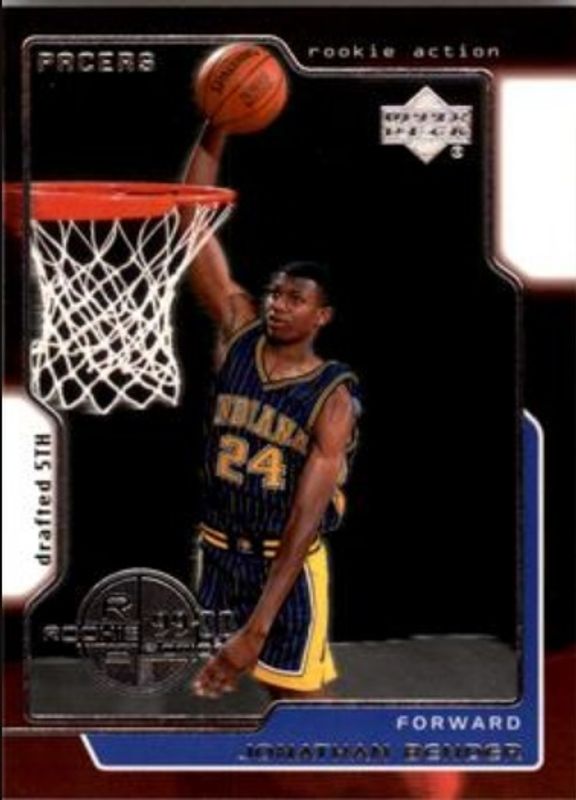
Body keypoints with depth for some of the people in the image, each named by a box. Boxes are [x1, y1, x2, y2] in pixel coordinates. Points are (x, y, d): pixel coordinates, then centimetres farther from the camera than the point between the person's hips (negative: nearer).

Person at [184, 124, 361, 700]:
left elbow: (306, 517, -22)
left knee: (297, 694, 3)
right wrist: (217, 129, -19)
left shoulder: (334, 397, -15)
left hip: (288, 562, -4)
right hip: (216, 549, 4)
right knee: (204, 687, 9)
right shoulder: (237, 335, -3)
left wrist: (257, 629, -30)